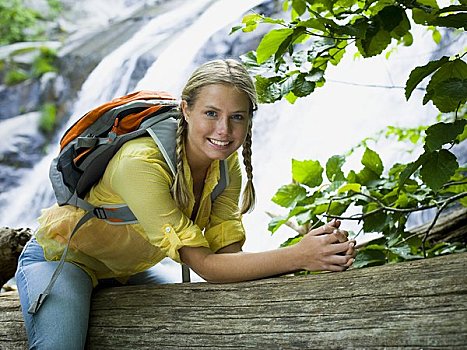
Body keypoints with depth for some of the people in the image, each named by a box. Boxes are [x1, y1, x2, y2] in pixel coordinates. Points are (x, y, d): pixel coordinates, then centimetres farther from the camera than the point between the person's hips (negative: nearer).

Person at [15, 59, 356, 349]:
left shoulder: (227, 165, -13)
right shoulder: (142, 163, -36)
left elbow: (227, 253, -19)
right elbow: (204, 264, -35)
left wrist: (315, 251, -34)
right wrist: (297, 256, -44)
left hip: (126, 271, 7)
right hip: (62, 257, -6)